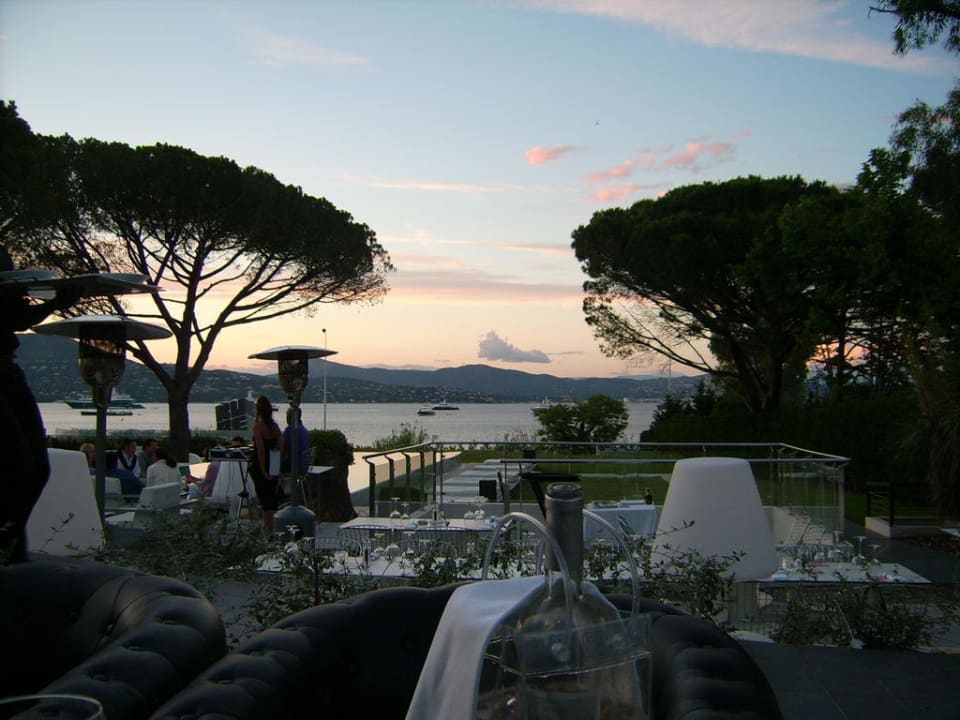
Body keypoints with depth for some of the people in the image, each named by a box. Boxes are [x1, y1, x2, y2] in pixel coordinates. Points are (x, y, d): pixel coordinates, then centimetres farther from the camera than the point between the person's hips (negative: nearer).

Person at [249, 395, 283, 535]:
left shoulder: (258, 425, -13)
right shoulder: (275, 426, 4)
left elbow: (260, 449, -18)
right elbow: (281, 448, 4)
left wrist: (263, 470, -15)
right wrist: (278, 468, 8)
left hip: (260, 467, -5)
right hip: (274, 468, 5)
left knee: (264, 499, 0)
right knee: (273, 497, 14)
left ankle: (268, 530, 3)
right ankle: (272, 527, 19)